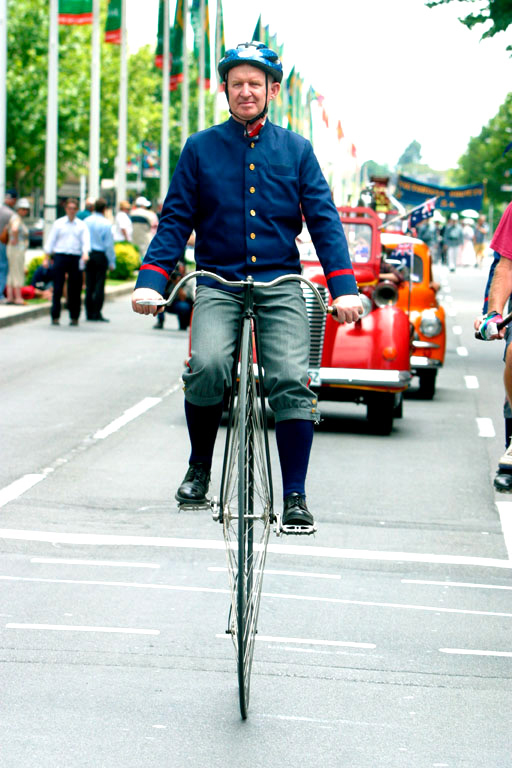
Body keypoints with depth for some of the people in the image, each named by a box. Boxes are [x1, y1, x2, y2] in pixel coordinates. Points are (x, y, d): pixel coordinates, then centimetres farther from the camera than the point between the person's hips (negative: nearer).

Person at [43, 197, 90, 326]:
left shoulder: (81, 225, 9)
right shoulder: (58, 223, 8)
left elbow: (86, 241, -2)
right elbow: (50, 241, 8)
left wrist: (85, 253, -21)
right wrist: (46, 258, 2)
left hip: (76, 258, 1)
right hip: (60, 256, -1)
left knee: (75, 289, 2)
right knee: (57, 288, -3)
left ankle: (74, 317, 11)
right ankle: (55, 316, 2)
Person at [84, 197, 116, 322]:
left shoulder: (86, 222, 2)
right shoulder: (106, 224, -10)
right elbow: (109, 244, -8)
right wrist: (112, 262, -2)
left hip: (88, 255, 4)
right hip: (101, 255, -4)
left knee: (89, 285, 9)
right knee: (99, 286, -2)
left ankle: (89, 314, 12)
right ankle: (97, 314, -3)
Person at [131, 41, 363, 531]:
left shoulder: (296, 150, 9)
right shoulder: (200, 149, 8)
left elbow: (324, 221, 6)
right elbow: (175, 221, 7)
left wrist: (344, 288, -6)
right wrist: (150, 280, -7)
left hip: (280, 284, 1)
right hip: (218, 282, 0)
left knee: (291, 380, -18)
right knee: (208, 366, -25)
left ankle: (295, 496, -8)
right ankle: (199, 466, -2)